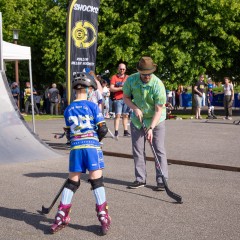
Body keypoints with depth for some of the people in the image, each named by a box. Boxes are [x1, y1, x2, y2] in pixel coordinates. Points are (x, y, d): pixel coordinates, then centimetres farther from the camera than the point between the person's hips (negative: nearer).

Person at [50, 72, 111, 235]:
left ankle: (61, 217, 13)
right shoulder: (92, 106, -2)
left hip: (75, 148, 3)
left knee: (72, 182, 11)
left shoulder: (68, 109, 10)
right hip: (92, 146, -3)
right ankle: (103, 217, 1)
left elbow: (68, 133, 13)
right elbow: (103, 130, -3)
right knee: (97, 180, 0)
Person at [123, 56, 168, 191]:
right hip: (137, 119, 4)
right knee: (138, 150, 6)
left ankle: (162, 180, 0)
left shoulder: (158, 85, -25)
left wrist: (151, 128, -30)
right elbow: (126, 97, 1)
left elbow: (159, 110, -23)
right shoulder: (131, 80, -14)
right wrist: (135, 108, -17)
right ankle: (140, 179, 16)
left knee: (159, 149, -6)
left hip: (156, 120, -4)